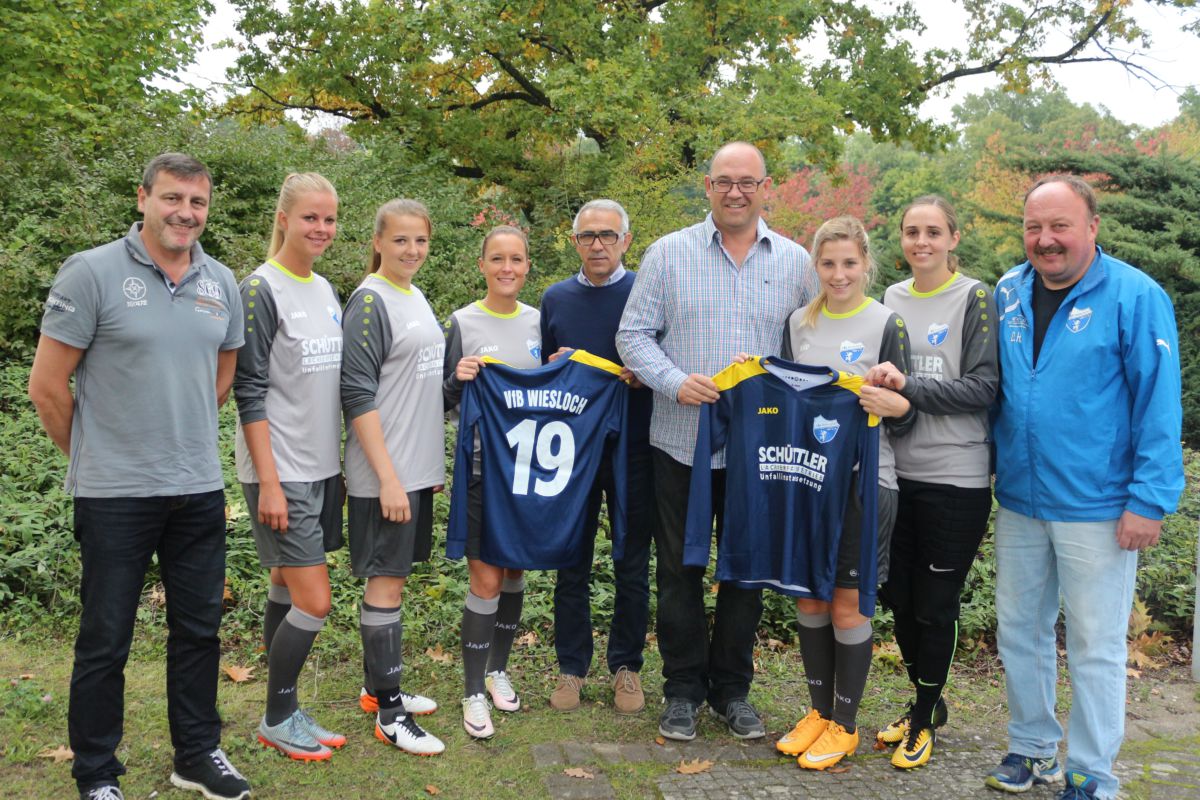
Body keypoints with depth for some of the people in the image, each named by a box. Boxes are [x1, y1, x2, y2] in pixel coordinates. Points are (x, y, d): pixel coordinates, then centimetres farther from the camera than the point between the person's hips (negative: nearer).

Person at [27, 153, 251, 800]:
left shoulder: (222, 284, 7)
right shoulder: (92, 273, -8)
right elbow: (47, 387, -6)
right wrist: (95, 458, 3)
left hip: (200, 490, 5)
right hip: (114, 496, -5)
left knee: (199, 629, 14)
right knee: (105, 641, 7)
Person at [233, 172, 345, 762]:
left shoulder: (325, 290, 12)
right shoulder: (261, 289, -11)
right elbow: (250, 392, -14)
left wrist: (336, 462, 15)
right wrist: (269, 483, -17)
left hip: (322, 468, 7)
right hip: (281, 471, -7)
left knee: (288, 591, 13)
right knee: (313, 602, -5)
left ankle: (285, 714, 23)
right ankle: (278, 718, 13)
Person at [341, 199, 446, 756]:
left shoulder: (416, 297, 13)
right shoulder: (370, 301, -12)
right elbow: (358, 395, -17)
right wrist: (387, 476, -20)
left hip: (419, 468, 8)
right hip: (384, 473, -8)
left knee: (392, 576, 15)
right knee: (386, 582, -2)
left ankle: (377, 686, 28)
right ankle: (388, 711, 7)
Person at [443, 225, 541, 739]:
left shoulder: (538, 321, 6)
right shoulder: (463, 323, -5)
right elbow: (444, 402, -2)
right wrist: (458, 379, -21)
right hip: (481, 466, -4)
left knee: (514, 574, 13)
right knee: (486, 581, -4)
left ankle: (497, 670, 31)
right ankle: (473, 693, 8)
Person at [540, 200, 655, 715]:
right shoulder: (556, 299, 8)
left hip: (633, 448, -2)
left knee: (632, 566, 7)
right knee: (572, 565, 9)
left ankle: (626, 666, 23)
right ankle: (572, 667, 22)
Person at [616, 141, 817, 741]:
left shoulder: (795, 262, 7)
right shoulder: (669, 253, 1)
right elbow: (633, 334, 0)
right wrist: (674, 382, -16)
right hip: (680, 440, -1)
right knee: (679, 568, 7)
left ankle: (732, 689, 27)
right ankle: (683, 689, 23)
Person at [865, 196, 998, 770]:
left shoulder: (975, 299, -5)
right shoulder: (889, 299, 8)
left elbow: (982, 389, -13)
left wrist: (908, 385, -22)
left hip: (955, 479, -5)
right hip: (896, 472, 5)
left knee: (936, 605, 6)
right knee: (898, 595, 13)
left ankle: (923, 722, 24)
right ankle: (926, 701, 35)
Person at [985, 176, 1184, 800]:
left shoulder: (1135, 297, -10)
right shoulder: (1009, 293, 5)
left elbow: (1159, 406, -11)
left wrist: (1149, 500, -15)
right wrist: (987, 464, 11)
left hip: (1096, 509, -5)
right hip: (1018, 501, 5)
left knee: (1095, 646, 7)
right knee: (1018, 631, 15)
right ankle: (1032, 746, 33)